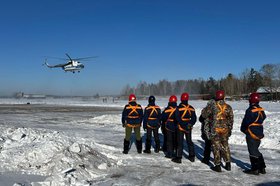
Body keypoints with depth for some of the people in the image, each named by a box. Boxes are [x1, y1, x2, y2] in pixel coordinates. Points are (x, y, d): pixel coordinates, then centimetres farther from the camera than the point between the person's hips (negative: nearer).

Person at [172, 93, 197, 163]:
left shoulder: (178, 108, -13)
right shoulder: (191, 108, 3)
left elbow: (178, 119, -19)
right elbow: (194, 118, 4)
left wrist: (183, 125, -14)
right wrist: (190, 124, 3)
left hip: (181, 127, -5)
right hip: (189, 128, 5)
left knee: (180, 142, 1)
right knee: (189, 141, 17)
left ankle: (178, 158, 3)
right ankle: (192, 156, 25)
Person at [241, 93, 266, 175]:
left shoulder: (250, 110, -19)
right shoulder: (261, 111, 7)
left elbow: (246, 122, -15)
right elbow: (263, 119, 16)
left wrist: (243, 129, 3)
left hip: (251, 134, -8)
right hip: (259, 133, 8)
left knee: (253, 151, -1)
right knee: (256, 150, 18)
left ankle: (255, 169, 4)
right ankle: (262, 167, 23)